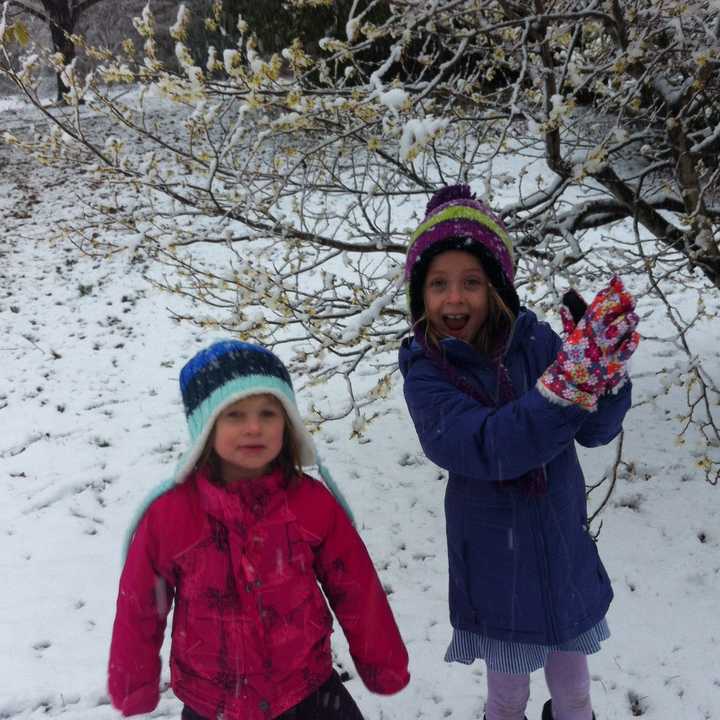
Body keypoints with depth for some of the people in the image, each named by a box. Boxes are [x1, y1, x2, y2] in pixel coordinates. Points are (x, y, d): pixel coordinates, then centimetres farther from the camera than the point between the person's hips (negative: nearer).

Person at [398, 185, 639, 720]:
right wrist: (570, 380, -43)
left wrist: (606, 373, -34)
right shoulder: (425, 373, -17)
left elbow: (597, 430, -13)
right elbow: (488, 448, -31)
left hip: (564, 550, 3)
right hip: (495, 562, -2)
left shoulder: (536, 340, -11)